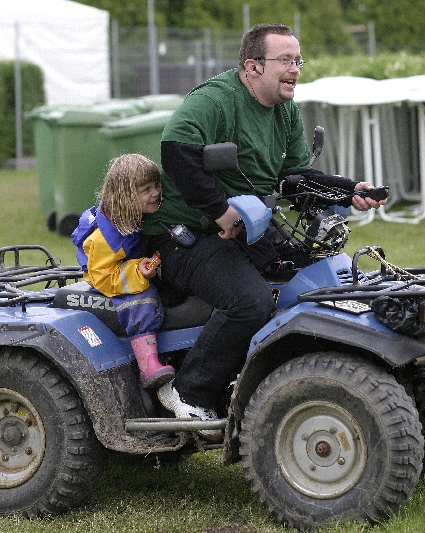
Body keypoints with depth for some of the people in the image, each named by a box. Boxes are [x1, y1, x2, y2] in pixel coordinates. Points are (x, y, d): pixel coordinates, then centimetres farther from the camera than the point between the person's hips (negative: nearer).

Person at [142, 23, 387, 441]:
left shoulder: (286, 113, 15)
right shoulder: (214, 100, -16)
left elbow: (296, 176, 15)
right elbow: (177, 150, -33)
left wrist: (349, 191, -1)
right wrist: (219, 209, -32)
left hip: (247, 233, 10)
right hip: (187, 237, -10)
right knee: (251, 301, -33)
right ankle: (189, 394, -17)